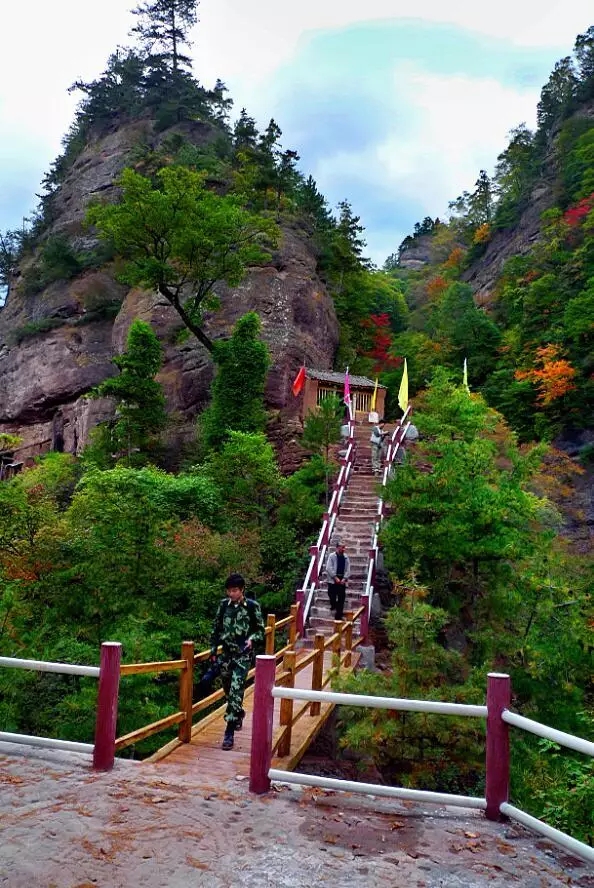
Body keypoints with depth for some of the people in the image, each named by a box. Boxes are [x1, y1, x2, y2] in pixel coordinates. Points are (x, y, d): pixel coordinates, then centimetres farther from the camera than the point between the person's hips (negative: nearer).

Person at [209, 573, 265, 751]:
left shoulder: (253, 606, -9)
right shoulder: (223, 604, 2)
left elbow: (260, 630, -1)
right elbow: (216, 629, 11)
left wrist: (252, 639, -20)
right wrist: (213, 651, 10)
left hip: (243, 656, -4)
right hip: (226, 654, 5)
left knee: (236, 692, -12)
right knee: (228, 690, 16)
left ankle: (230, 732, -8)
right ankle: (238, 715, 43)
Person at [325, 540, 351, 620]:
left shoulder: (346, 557, 7)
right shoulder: (332, 556, -4)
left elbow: (348, 569, 6)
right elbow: (329, 568, -9)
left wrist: (344, 578, -7)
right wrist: (335, 578, -13)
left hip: (342, 581, 3)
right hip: (333, 580, -3)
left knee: (341, 598, 0)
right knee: (332, 595, 2)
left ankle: (339, 615, 6)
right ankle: (333, 605, 36)